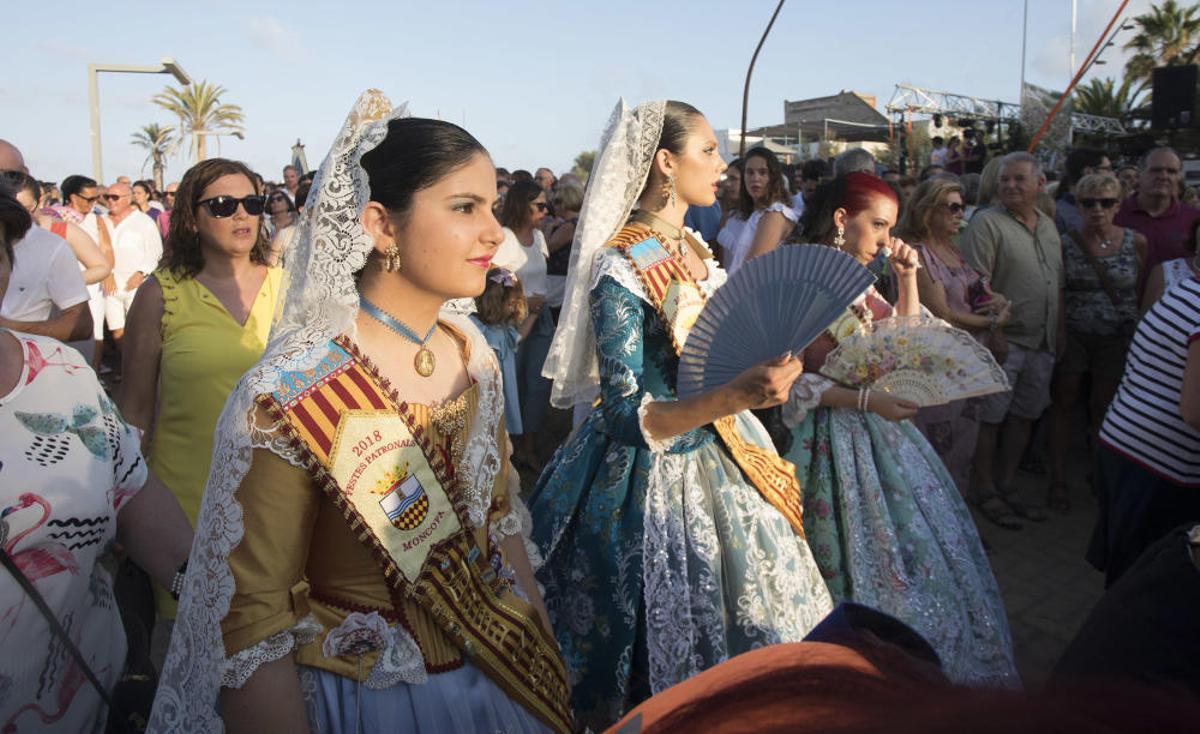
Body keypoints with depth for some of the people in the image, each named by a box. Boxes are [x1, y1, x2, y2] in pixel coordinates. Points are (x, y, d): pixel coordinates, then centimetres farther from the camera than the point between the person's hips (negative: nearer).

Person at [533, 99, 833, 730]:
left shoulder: (696, 250, 6)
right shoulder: (622, 268, -20)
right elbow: (627, 419, -25)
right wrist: (732, 398, -36)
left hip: (721, 458, 8)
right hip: (655, 478, -8)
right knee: (676, 672, 8)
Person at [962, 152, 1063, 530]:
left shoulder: (1048, 225, 14)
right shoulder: (987, 223, -10)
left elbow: (1057, 284, 20)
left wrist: (1058, 332, 14)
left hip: (1041, 343, 8)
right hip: (1002, 340, -7)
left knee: (1024, 417, 14)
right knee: (990, 419, 0)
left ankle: (1006, 485, 27)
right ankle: (984, 490, 13)